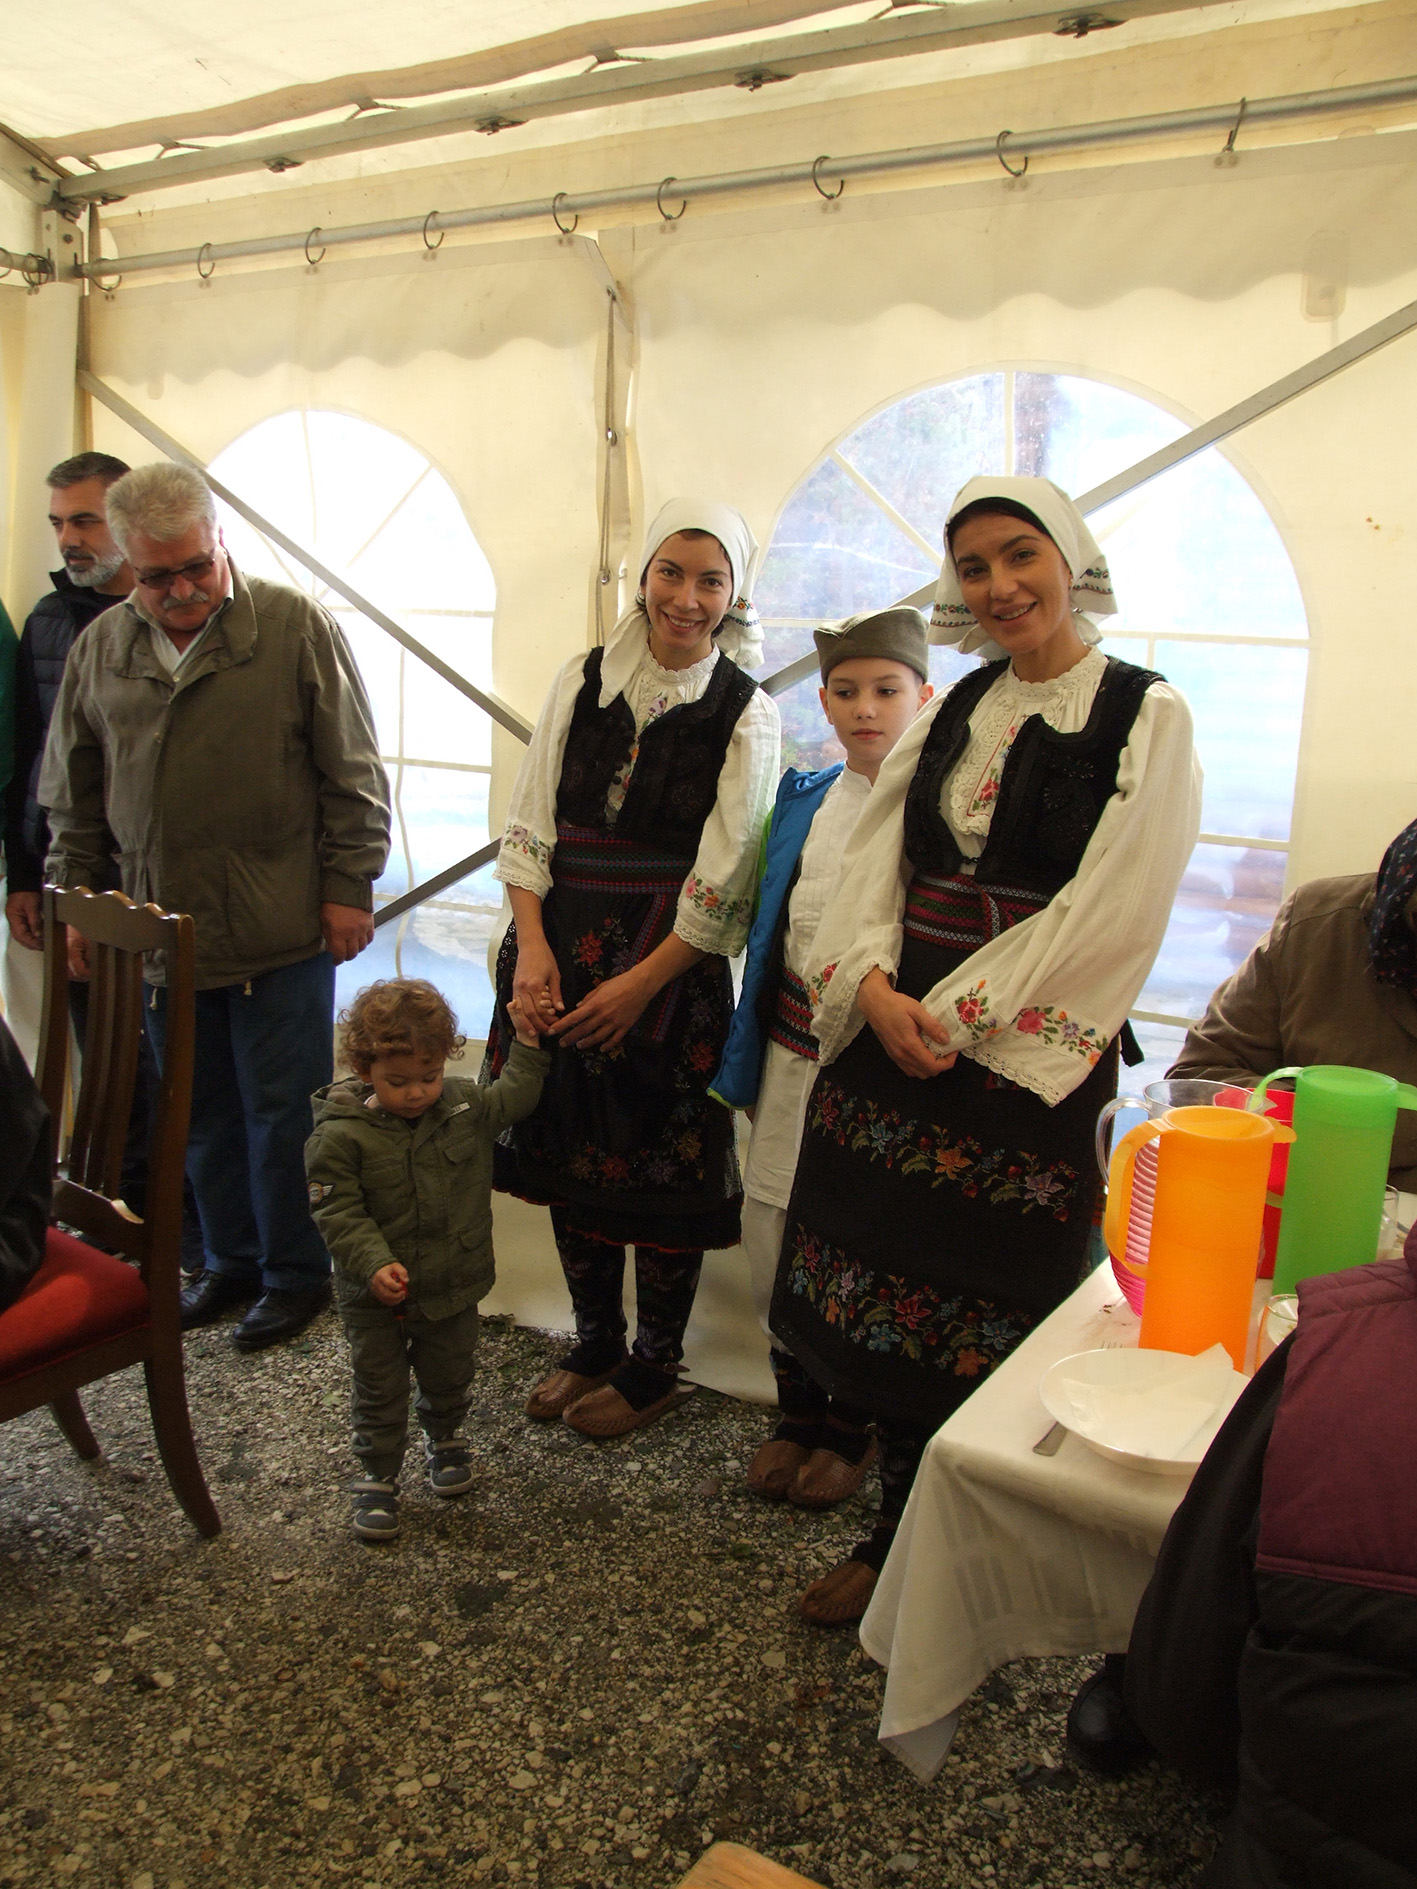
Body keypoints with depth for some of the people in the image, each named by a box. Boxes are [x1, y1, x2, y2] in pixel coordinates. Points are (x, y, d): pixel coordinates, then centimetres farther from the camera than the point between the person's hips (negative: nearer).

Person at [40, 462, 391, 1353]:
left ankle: (295, 1274, 23)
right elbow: (72, 793, 15)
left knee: (281, 1113, 6)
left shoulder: (296, 627, -5)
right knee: (203, 1116, 15)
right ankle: (231, 1261, 33)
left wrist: (348, 886, -6)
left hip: (283, 936, -4)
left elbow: (353, 774, -4)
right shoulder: (100, 646, 7)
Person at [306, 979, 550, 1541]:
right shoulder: (341, 1136, -20)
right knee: (381, 1391, 11)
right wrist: (374, 1264, -31)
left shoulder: (464, 1105, -7)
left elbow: (514, 1097, 9)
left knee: (449, 1378, 23)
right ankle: (377, 1477, 31)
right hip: (375, 1297, -3)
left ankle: (445, 1440, 51)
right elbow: (337, 1212, -21)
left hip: (452, 1287, 4)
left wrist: (526, 1040, 2)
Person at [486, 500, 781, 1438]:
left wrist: (641, 983, -13)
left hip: (670, 967, -4)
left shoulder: (745, 711, -5)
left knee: (659, 1168, 5)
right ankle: (594, 1345, 34)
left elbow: (724, 878, -10)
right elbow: (530, 822, 4)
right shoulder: (584, 680, 5)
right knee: (570, 1151, 13)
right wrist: (532, 942, -8)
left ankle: (653, 1370, 26)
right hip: (561, 948, 4)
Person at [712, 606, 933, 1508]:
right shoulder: (802, 800, 8)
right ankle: (800, 1414, 34)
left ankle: (853, 1432, 30)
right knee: (775, 1243, 12)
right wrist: (751, 1054, 15)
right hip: (792, 1056, 5)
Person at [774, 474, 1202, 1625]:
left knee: (975, 1323, 5)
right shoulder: (950, 713, 12)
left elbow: (1109, 915, -12)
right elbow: (874, 865, 7)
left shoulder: (1145, 721, -4)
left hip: (1025, 1058, -5)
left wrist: (954, 1018, -14)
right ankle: (898, 1538, 29)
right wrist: (875, 988, -11)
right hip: (896, 1034, 5)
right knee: (889, 1303, 10)